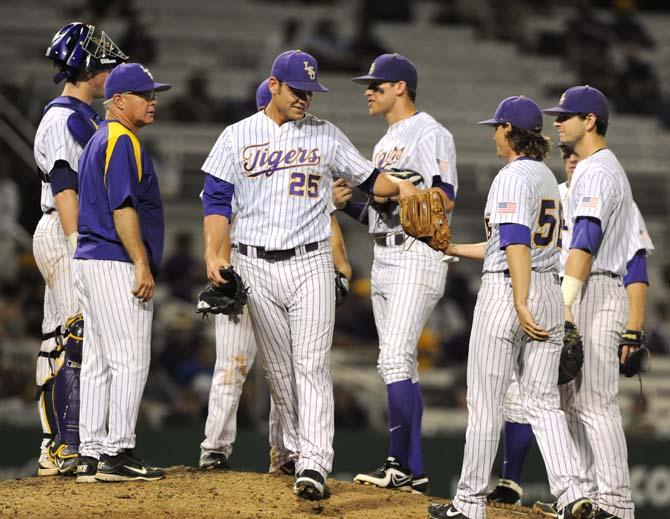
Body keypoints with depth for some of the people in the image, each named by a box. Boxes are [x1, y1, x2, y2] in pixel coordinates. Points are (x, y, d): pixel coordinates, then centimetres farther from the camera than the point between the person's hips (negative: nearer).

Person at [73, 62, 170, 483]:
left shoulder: (101, 139, 21)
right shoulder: (122, 141, -11)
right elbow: (122, 208, -19)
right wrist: (142, 265, -22)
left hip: (90, 260, 11)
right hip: (116, 264, -11)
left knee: (99, 362, 9)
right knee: (130, 361, -9)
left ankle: (92, 456, 9)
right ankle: (118, 453, -11)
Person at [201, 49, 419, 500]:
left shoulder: (326, 135, 8)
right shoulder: (238, 137, 6)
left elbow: (367, 177, 13)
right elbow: (217, 200, 4)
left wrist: (399, 187, -7)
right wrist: (213, 254, -8)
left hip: (310, 264, -1)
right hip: (256, 268, 1)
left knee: (312, 365, -12)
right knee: (277, 368, 8)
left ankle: (314, 465, -20)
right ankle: (296, 447, 24)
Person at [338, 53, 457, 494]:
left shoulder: (429, 134, -9)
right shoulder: (387, 142, 21)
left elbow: (445, 199, -19)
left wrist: (393, 193, -22)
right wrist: (346, 204, 8)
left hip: (417, 256, -10)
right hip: (385, 258, 10)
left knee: (394, 359, -17)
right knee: (401, 364, 9)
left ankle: (400, 463, -17)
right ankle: (412, 470, 11)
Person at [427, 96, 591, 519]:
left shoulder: (513, 176, -11)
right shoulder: (547, 178, 17)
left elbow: (516, 242, -22)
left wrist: (520, 304, -27)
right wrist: (452, 249, 28)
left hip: (507, 291, -8)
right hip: (550, 292, 8)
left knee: (485, 400, 1)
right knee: (543, 401, 5)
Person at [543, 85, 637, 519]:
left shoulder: (599, 172, -14)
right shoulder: (595, 170, 19)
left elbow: (585, 242, -25)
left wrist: (565, 304, -34)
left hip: (595, 293, -11)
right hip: (587, 294, 11)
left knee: (596, 402, -12)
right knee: (575, 401, 13)